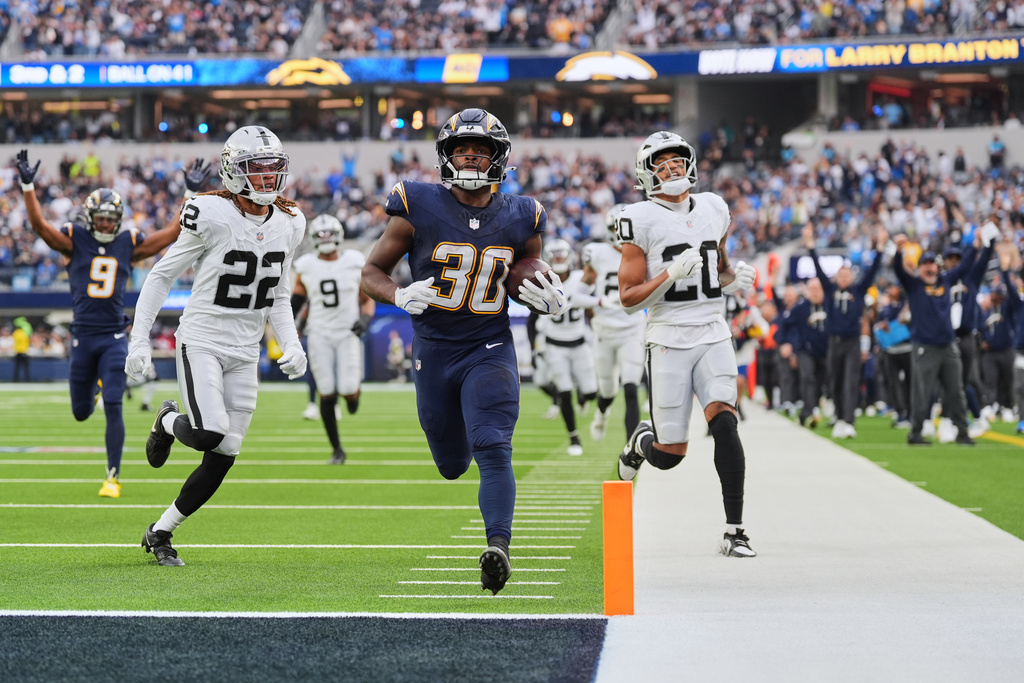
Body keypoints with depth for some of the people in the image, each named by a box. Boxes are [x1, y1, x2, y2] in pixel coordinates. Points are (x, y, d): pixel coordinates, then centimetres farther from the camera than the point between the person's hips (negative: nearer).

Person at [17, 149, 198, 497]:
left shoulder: (129, 243, 5)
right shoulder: (75, 239, 0)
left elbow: (174, 232, 6)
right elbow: (39, 224, -13)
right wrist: (28, 185, -23)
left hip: (114, 338, 0)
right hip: (83, 336, 0)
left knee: (113, 409, -11)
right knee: (81, 413, 13)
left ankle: (113, 476, -4)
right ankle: (94, 387, 52)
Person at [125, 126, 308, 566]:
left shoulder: (288, 225, 4)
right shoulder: (213, 215, -13)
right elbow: (162, 276, -5)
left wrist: (291, 344, -2)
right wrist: (139, 341, -9)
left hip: (245, 352, 5)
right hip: (201, 342, -5)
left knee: (222, 458, 2)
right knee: (210, 433, -25)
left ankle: (160, 533, 20)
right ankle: (169, 422, 12)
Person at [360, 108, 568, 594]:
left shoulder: (519, 220, -2)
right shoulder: (419, 210, -9)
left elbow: (531, 278, 14)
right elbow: (372, 272, -2)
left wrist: (551, 299, -9)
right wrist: (401, 296, -24)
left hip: (490, 350, 0)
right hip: (434, 350, 0)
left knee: (492, 450, -21)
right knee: (452, 464, 15)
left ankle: (498, 547, -28)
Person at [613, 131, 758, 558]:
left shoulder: (714, 209, 11)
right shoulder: (641, 221, -5)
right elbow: (628, 298, -6)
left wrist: (736, 279, 3)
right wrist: (672, 274, -19)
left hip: (713, 335, 3)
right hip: (668, 341, -3)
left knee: (724, 423, -19)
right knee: (670, 455, 0)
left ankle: (734, 531, -12)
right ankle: (642, 440, 39)